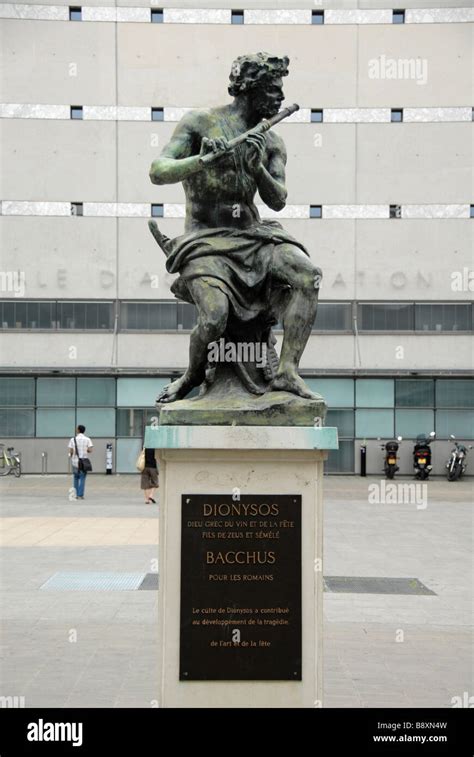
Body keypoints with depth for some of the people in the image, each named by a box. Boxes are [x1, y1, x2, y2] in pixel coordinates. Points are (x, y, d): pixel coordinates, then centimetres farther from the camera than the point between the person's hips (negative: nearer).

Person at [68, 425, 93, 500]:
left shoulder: (73, 439, -1)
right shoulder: (87, 439, -2)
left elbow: (71, 451, -5)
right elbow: (90, 450, -10)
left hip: (75, 461, 1)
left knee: (76, 478, 16)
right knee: (82, 479, 4)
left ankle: (76, 494, 13)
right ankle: (80, 495, -2)